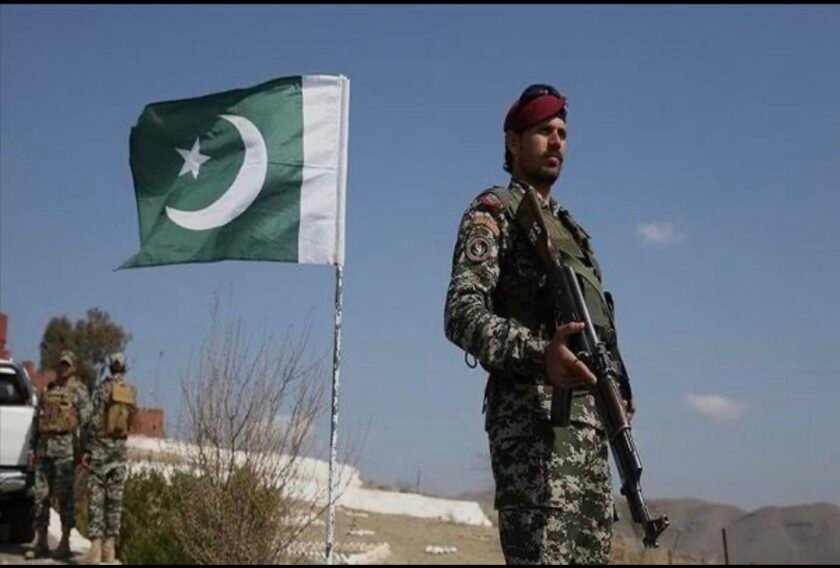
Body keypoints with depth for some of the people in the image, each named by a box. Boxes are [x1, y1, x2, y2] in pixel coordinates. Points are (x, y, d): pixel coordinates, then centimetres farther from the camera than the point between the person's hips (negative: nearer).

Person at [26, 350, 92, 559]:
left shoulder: (78, 390, 1)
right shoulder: (47, 390, 18)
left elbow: (86, 419, -6)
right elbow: (36, 420, 20)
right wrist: (32, 447, 12)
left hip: (66, 446, -5)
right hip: (44, 446, 5)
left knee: (65, 495, -3)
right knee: (41, 493, 4)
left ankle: (65, 542, 2)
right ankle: (41, 542, 10)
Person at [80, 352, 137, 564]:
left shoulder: (102, 388, -7)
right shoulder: (132, 391, 5)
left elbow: (94, 420, -10)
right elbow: (131, 420, 7)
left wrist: (86, 449, -7)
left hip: (100, 445, -4)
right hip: (120, 447, 4)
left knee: (96, 497, -3)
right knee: (115, 498, 7)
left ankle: (96, 545, -11)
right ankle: (109, 547, 9)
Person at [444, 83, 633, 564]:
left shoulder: (569, 227, 27)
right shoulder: (494, 212, 2)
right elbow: (462, 315, -12)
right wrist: (538, 353, -28)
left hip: (587, 414, 8)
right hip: (533, 412, -8)